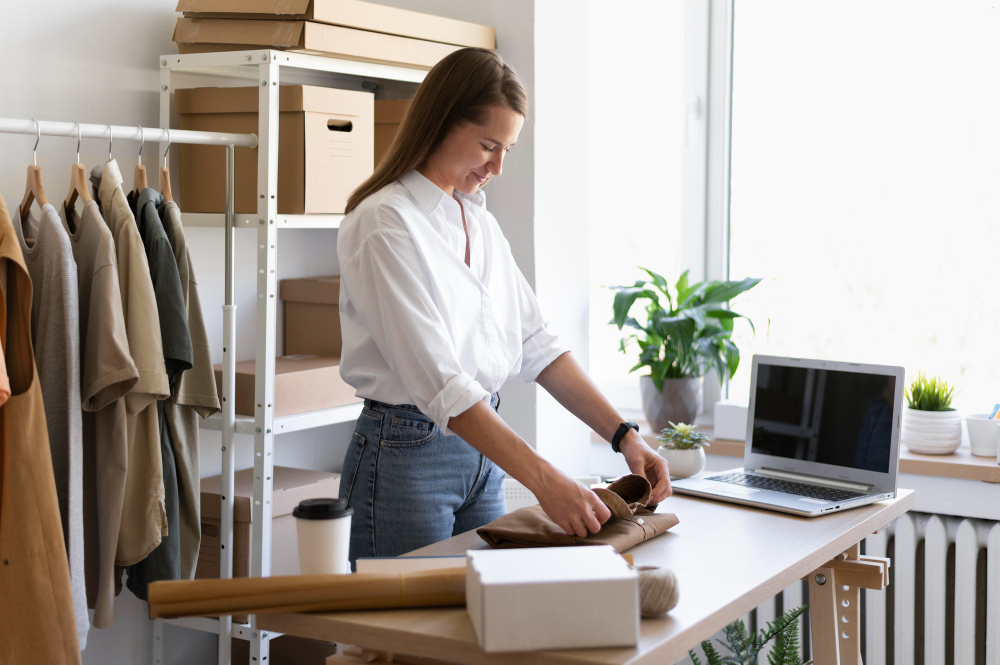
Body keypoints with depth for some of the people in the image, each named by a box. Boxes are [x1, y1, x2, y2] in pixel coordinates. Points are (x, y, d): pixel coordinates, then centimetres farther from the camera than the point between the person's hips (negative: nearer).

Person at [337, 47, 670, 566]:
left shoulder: (480, 222, 9)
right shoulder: (385, 223, -16)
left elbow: (536, 343, 7)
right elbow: (437, 381, -24)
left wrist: (623, 435, -4)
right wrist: (544, 481, -29)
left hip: (482, 453, 8)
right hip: (406, 457, -7)